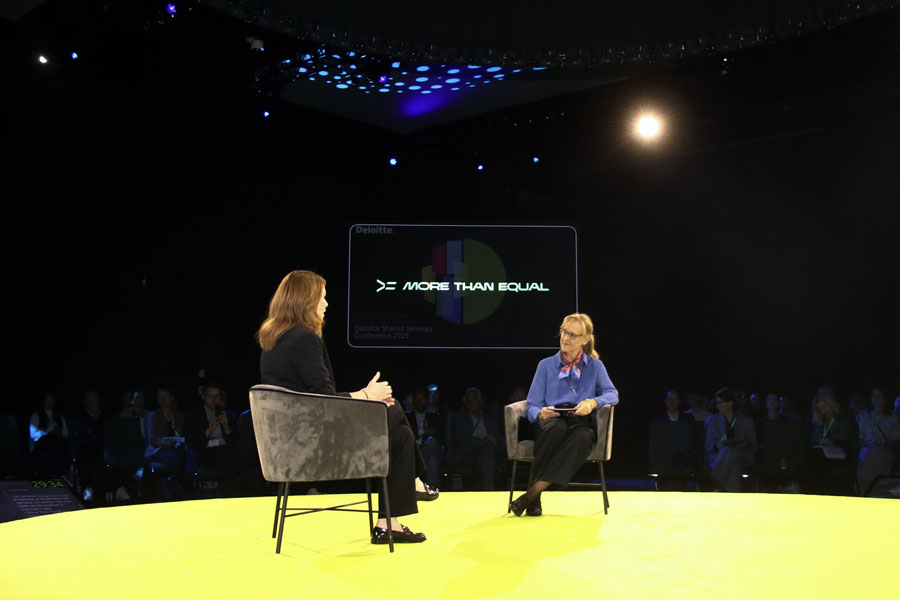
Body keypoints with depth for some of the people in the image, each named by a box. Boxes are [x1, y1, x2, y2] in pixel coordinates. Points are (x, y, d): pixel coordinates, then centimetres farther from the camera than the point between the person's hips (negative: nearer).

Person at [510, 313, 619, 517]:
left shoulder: (595, 366, 18)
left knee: (582, 438, -38)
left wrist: (593, 402, -21)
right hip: (550, 422, 0)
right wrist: (541, 413, -18)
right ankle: (535, 500, -32)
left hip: (580, 423, 0)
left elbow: (612, 394, 1)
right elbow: (532, 406, 7)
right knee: (557, 428, -39)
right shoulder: (546, 365, 15)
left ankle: (531, 493, -39)